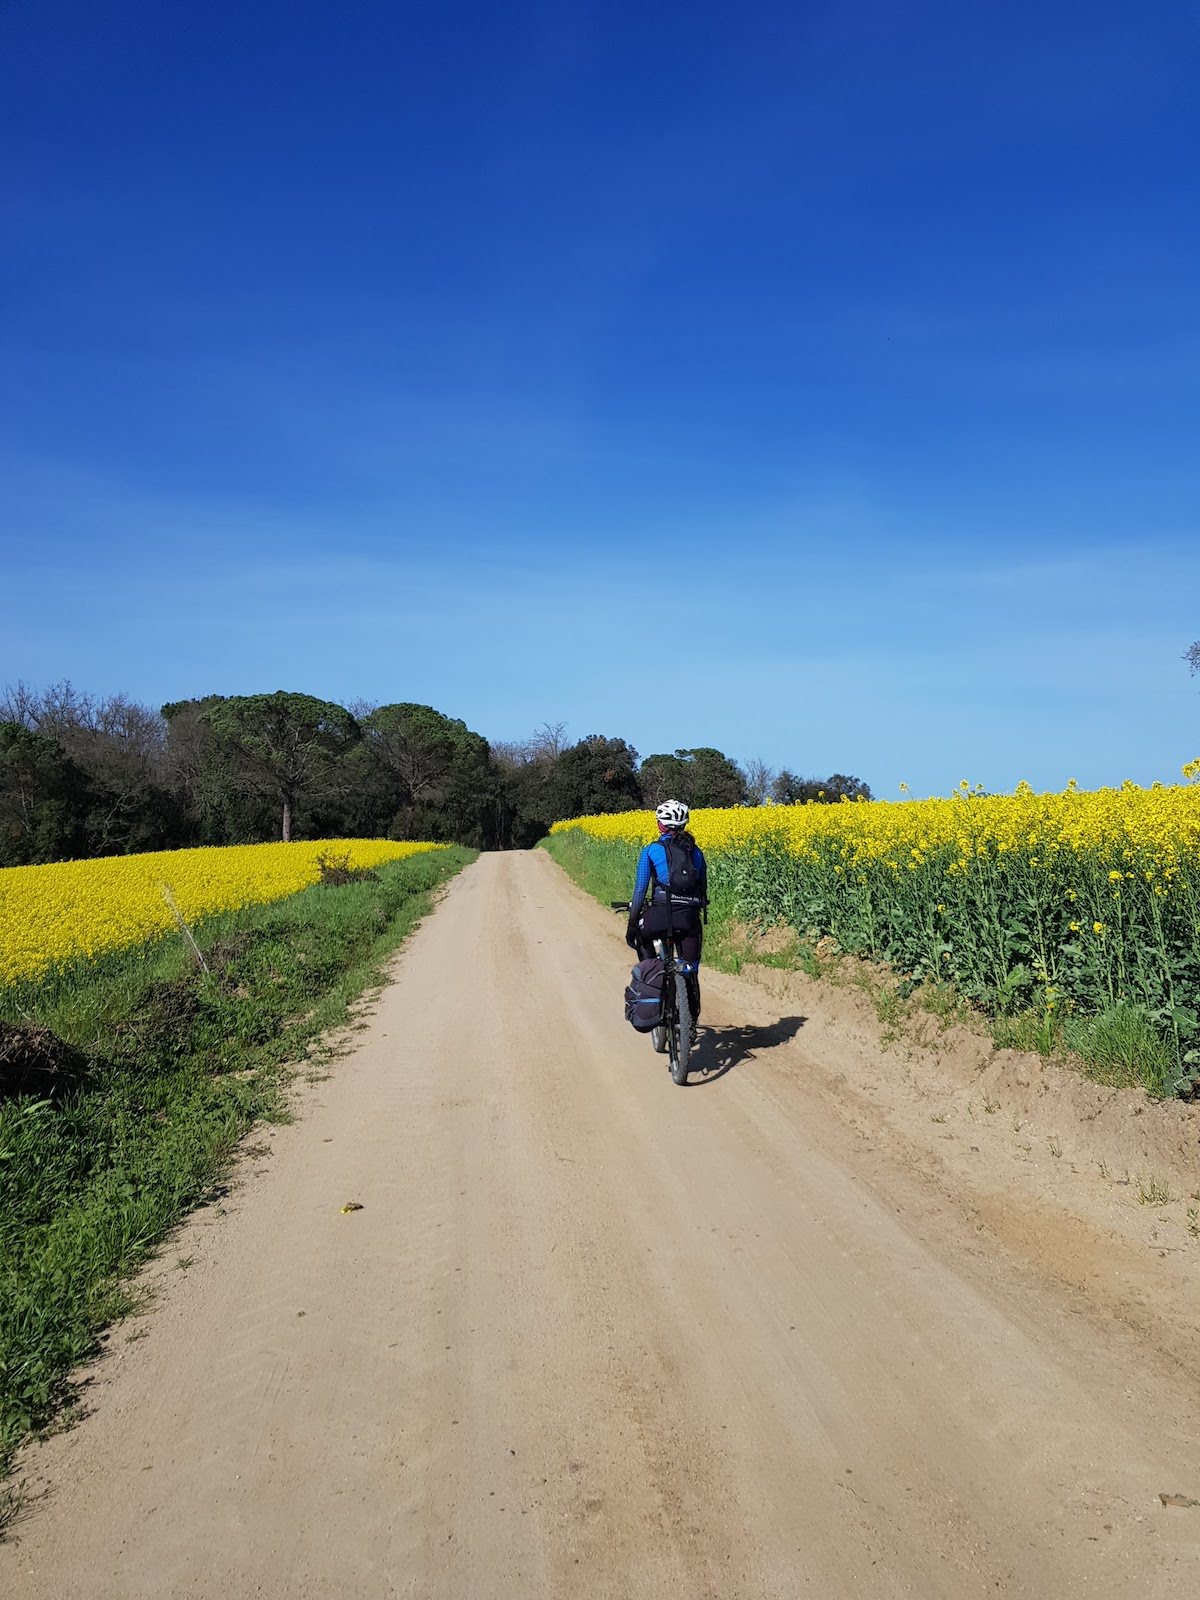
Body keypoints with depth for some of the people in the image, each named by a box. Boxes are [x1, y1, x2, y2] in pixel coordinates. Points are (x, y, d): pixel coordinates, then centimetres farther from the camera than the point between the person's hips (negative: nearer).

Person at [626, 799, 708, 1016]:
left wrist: (632, 924, 5)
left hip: (662, 914, -3)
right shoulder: (696, 852, 14)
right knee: (690, 973, 13)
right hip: (690, 917, 3)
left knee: (641, 934, 32)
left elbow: (640, 889, 0)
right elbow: (703, 888, 18)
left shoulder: (651, 850, 4)